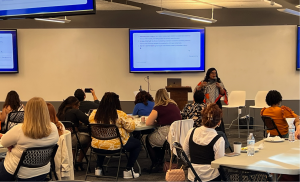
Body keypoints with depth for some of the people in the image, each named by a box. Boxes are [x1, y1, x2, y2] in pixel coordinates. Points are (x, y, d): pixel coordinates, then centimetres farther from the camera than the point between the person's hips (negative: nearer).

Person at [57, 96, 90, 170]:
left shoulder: (60, 112, 10)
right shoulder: (75, 111, -8)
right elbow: (88, 121, -10)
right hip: (72, 141, -7)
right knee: (88, 137, 16)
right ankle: (79, 162, 23)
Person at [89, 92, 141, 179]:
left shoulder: (94, 113, -2)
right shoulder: (119, 114, -14)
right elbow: (131, 127, -8)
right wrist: (129, 119, 12)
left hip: (96, 147, 5)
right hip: (115, 147, -5)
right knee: (137, 143, 18)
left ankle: (99, 168, 36)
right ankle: (128, 170, 17)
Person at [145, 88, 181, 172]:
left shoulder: (158, 108, -5)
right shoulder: (175, 105, 14)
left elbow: (148, 123, -1)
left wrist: (156, 122, 16)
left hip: (166, 136, -7)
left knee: (148, 139, 24)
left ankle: (155, 164, 26)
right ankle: (159, 161, 37)